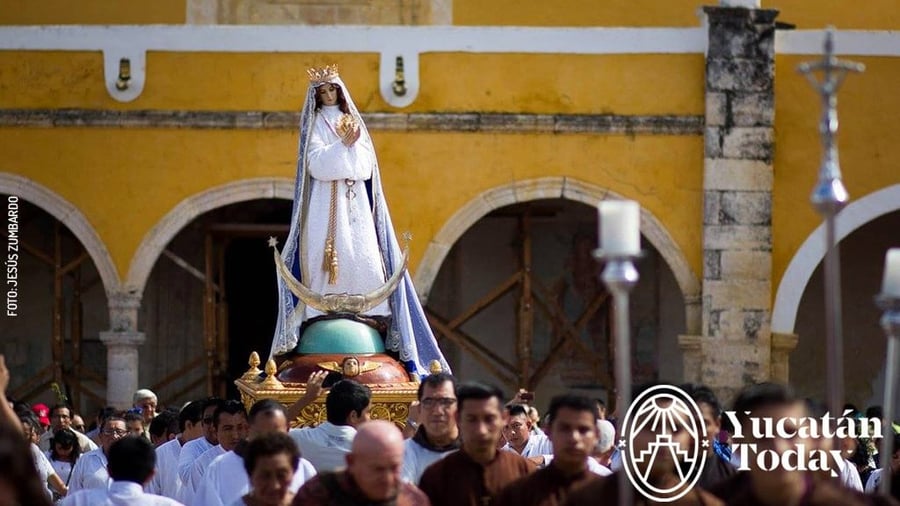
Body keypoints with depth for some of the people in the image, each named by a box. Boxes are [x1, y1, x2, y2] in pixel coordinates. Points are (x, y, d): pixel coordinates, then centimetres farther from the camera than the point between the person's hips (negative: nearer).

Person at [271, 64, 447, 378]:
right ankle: (324, 312, -14)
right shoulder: (314, 125, 8)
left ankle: (363, 311, -7)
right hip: (325, 204, -3)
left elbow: (365, 166, 4)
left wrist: (349, 144, -11)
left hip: (355, 202, 3)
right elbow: (317, 164, -8)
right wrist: (343, 146, -16)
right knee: (328, 254, -13)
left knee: (364, 255, -8)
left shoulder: (353, 123, 16)